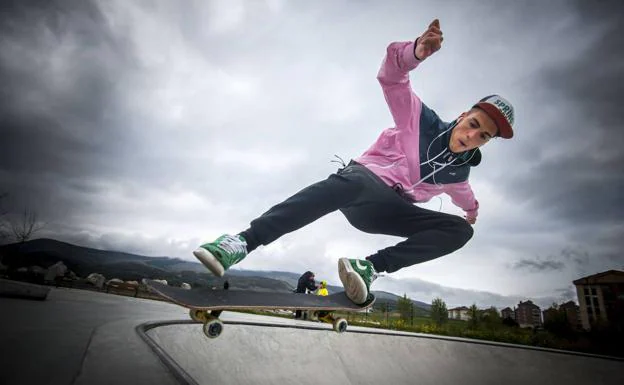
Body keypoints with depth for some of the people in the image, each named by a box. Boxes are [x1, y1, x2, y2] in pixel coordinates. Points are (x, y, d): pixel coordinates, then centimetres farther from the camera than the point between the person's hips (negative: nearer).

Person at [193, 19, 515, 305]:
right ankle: (243, 242, -52)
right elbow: (391, 77, -6)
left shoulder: (458, 172, 15)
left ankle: (371, 266, -35)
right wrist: (416, 52, -28)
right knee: (350, 183, -44)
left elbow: (461, 192, 40)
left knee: (461, 230, -16)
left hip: (387, 211, 5)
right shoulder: (423, 121, 2)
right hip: (364, 178, -4)